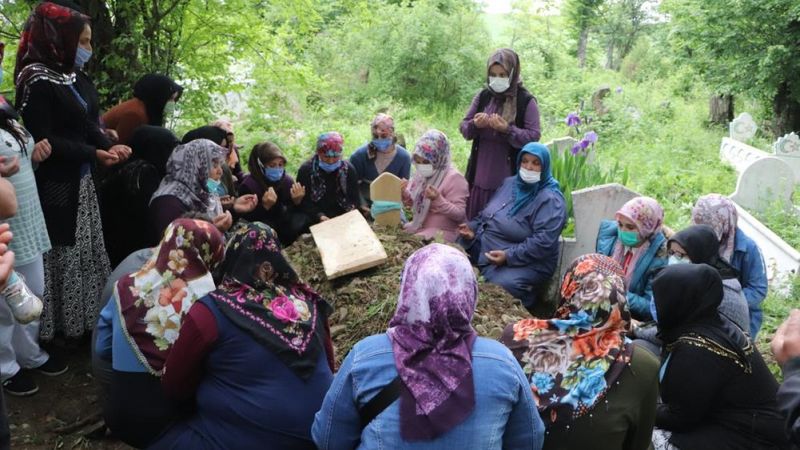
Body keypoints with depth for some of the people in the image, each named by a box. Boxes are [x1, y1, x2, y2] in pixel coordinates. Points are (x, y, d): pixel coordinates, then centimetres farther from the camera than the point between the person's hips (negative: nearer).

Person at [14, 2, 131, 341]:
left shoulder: (66, 77, 9)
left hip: (76, 183, 9)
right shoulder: (37, 80, -16)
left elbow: (85, 124, 10)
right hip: (54, 188, -9)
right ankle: (53, 330, 17)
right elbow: (41, 141, -19)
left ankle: (78, 321, 29)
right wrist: (93, 154, -19)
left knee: (81, 250, 15)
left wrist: (109, 146, -7)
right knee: (59, 253, 2)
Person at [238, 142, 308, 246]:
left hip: (279, 219, 4)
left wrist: (297, 201, -27)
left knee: (302, 220, -22)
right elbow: (248, 220, -24)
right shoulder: (248, 185, -21)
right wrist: (265, 206, -39)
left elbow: (291, 211, -5)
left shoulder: (286, 179, -9)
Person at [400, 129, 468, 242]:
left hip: (441, 233, -7)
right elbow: (414, 204, 15)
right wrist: (404, 193, -6)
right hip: (418, 226, 7)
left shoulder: (454, 178, -16)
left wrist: (438, 199, -31)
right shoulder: (422, 174, 6)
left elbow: (460, 214, -18)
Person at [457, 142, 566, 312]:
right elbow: (487, 214, 22)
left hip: (524, 263, -8)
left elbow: (543, 242, -24)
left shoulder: (550, 200, -14)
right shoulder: (510, 183, 12)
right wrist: (473, 228, 2)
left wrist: (509, 256, -27)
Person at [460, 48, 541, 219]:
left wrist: (507, 130, -24)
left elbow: (534, 136, -9)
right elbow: (463, 127, 8)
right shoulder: (483, 96, 6)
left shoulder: (526, 101, -5)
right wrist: (475, 125, -15)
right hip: (480, 175, 4)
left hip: (509, 179, -3)